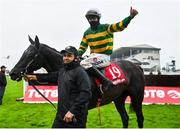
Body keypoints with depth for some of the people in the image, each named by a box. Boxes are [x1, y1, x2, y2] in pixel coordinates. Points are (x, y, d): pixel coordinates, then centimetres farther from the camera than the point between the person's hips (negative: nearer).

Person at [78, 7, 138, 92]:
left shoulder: (105, 28, -5)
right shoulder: (87, 33, 12)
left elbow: (120, 26, -17)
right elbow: (83, 47, 15)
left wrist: (131, 16, -31)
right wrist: (77, 55, -2)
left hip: (105, 56, -7)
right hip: (94, 56, 7)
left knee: (84, 64, -29)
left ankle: (105, 81, -26)